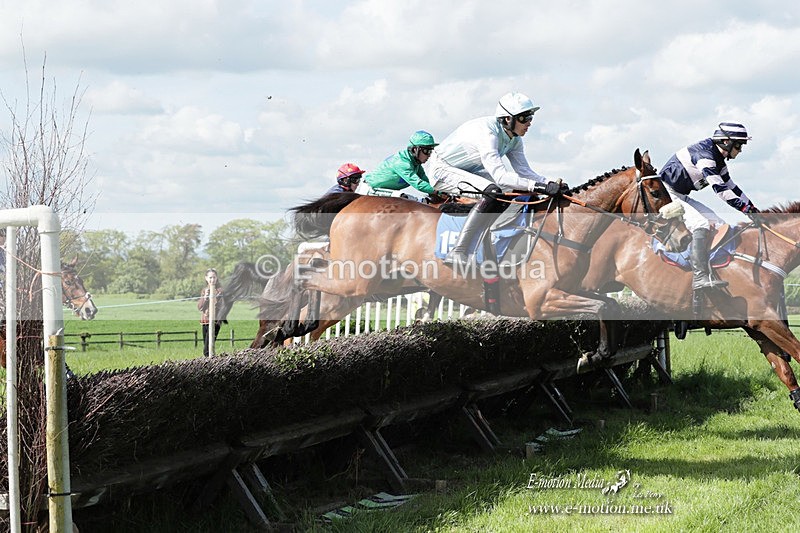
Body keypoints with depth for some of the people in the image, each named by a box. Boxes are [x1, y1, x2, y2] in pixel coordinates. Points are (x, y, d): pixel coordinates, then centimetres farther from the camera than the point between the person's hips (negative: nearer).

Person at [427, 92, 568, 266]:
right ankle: (458, 254, -29)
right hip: (441, 169, -9)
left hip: (465, 170, 9)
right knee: (492, 192, -30)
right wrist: (540, 187, -46)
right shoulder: (487, 132, -33)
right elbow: (500, 176, -41)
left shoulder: (514, 138, -5)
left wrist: (551, 184, -24)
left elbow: (523, 171, -6)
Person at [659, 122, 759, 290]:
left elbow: (731, 186, 19)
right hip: (667, 193, -11)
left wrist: (751, 207, 14)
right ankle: (700, 278, -32)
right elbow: (719, 188, -30)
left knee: (718, 224, 5)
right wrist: (744, 207, -32)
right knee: (701, 225, -27)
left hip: (681, 197, 11)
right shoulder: (704, 153, -22)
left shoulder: (719, 161, 11)